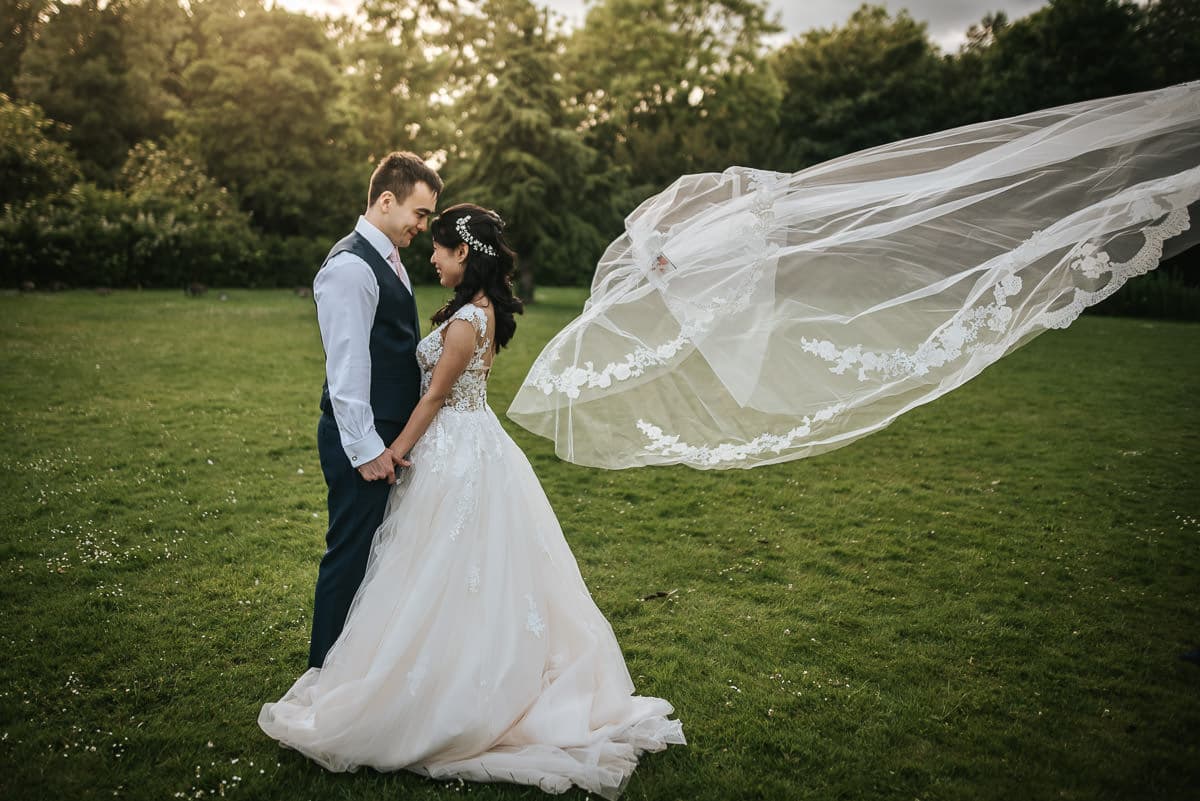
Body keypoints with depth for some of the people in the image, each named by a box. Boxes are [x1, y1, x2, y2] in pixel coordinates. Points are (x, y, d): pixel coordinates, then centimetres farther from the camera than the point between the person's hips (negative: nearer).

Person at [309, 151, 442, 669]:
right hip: (363, 441, -10)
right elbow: (346, 366, -21)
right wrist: (367, 448, -21)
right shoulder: (350, 267, -17)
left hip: (390, 436, 10)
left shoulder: (388, 261, 15)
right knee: (350, 554, 1)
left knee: (379, 552, 19)